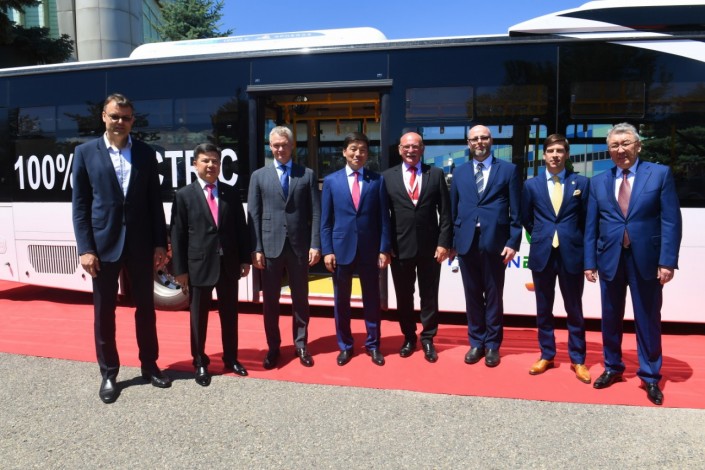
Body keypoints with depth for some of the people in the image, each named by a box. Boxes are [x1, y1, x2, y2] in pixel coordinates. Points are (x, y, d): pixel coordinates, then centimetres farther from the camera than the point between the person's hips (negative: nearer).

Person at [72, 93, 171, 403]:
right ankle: (109, 373, 24)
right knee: (104, 312, 8)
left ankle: (149, 365, 28)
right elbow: (80, 204, -1)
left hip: (140, 243, 2)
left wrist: (160, 243, 0)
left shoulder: (145, 153, 6)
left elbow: (155, 202, 5)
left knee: (145, 307, 12)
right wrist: (85, 248, -9)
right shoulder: (85, 153, 2)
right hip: (103, 244, -1)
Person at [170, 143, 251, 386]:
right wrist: (180, 269, -8)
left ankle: (231, 358, 31)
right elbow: (177, 235, -4)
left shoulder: (231, 192, 6)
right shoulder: (184, 195, -2)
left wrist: (245, 258, 3)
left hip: (229, 263, 3)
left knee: (230, 314, 14)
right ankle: (200, 363, 26)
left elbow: (241, 228, 7)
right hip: (199, 264, -2)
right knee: (199, 316, 10)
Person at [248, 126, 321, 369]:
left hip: (299, 246, 0)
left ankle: (301, 345, 25)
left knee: (300, 298, 10)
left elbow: (316, 213, 0)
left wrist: (315, 245, -8)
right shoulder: (259, 176, 6)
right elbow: (253, 215, 2)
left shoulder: (307, 175, 5)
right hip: (270, 246, 1)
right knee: (270, 300, 9)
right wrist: (256, 248, -5)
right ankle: (273, 347, 24)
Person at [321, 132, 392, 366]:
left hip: (370, 249, 0)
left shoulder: (377, 180, 3)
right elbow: (325, 220, 2)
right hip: (341, 248, 0)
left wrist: (385, 249, -5)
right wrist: (327, 250, -5)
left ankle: (373, 345, 26)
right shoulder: (331, 181, 4)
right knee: (341, 301, 10)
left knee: (371, 299, 10)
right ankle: (345, 346, 26)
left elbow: (384, 217, 1)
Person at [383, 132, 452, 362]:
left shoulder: (436, 174, 4)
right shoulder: (388, 176, 3)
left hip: (430, 246, 0)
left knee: (429, 296, 9)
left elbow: (445, 212, 1)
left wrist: (444, 242, -6)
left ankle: (428, 339, 25)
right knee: (403, 296, 11)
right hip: (400, 247, 0)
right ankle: (409, 337, 29)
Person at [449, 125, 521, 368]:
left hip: (495, 243, -2)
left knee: (493, 297, 7)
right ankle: (476, 342, 23)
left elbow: (516, 211, 0)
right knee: (472, 296, 10)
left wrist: (513, 242, -8)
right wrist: (452, 241, 5)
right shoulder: (459, 172, 12)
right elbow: (453, 210, 10)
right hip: (466, 242, 3)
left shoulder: (509, 169, 4)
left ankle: (492, 344, 21)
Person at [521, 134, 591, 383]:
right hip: (542, 254, 1)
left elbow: (587, 218, 5)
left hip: (571, 254, -1)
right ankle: (546, 355, 24)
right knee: (543, 309, 10)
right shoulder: (532, 184, 4)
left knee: (574, 309, 9)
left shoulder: (581, 182, 1)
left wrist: (572, 240, 7)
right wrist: (541, 237, 11)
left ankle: (577, 359, 22)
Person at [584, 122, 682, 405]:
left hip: (646, 259, -2)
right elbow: (591, 226, 6)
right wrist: (590, 261, 1)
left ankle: (650, 376, 23)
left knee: (648, 320, 8)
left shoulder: (660, 174, 0)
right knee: (610, 318, 12)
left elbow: (671, 221, -5)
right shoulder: (598, 182, 7)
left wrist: (667, 260, -13)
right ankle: (612, 368, 30)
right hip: (610, 259, 3)